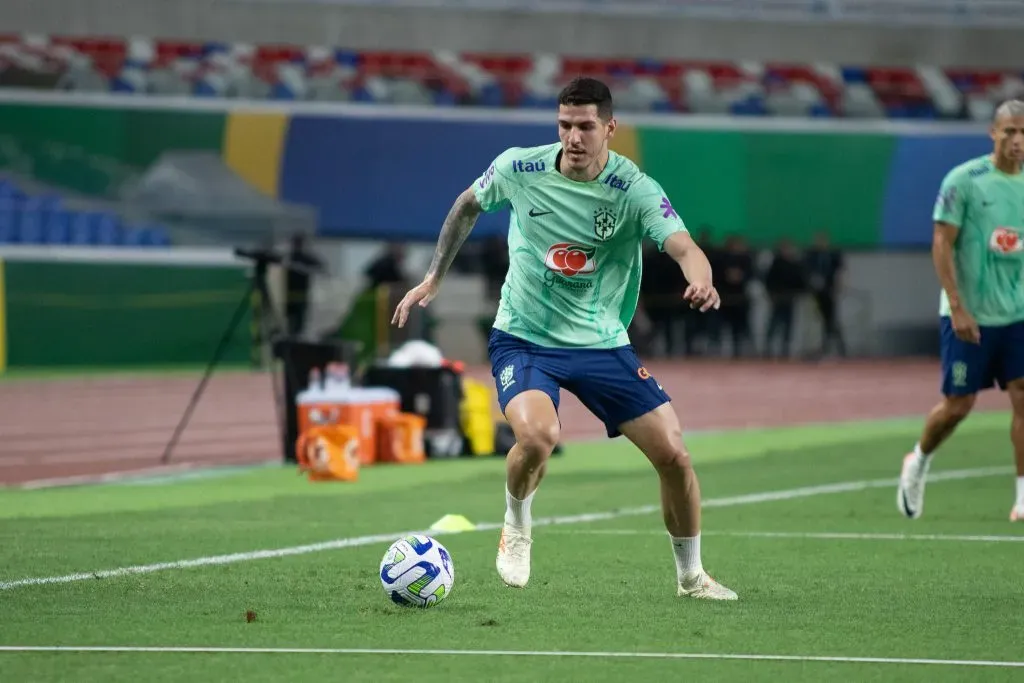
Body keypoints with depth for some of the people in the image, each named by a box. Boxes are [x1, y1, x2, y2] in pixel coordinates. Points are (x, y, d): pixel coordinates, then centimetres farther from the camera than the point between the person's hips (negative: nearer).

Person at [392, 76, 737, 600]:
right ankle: (517, 528, 3)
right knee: (537, 435, -31)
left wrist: (700, 280, -54)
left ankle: (691, 577, 20)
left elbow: (683, 247, -31)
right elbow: (468, 206, 11)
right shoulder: (518, 168, -10)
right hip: (523, 339, -1)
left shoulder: (635, 189, -15)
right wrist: (433, 278, 12)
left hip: (602, 343, 1)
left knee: (673, 455, -5)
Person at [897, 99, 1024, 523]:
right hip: (969, 315, -4)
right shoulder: (964, 180, -9)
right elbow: (942, 244, -10)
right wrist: (957, 307, -15)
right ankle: (918, 462, 32)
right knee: (957, 405, 3)